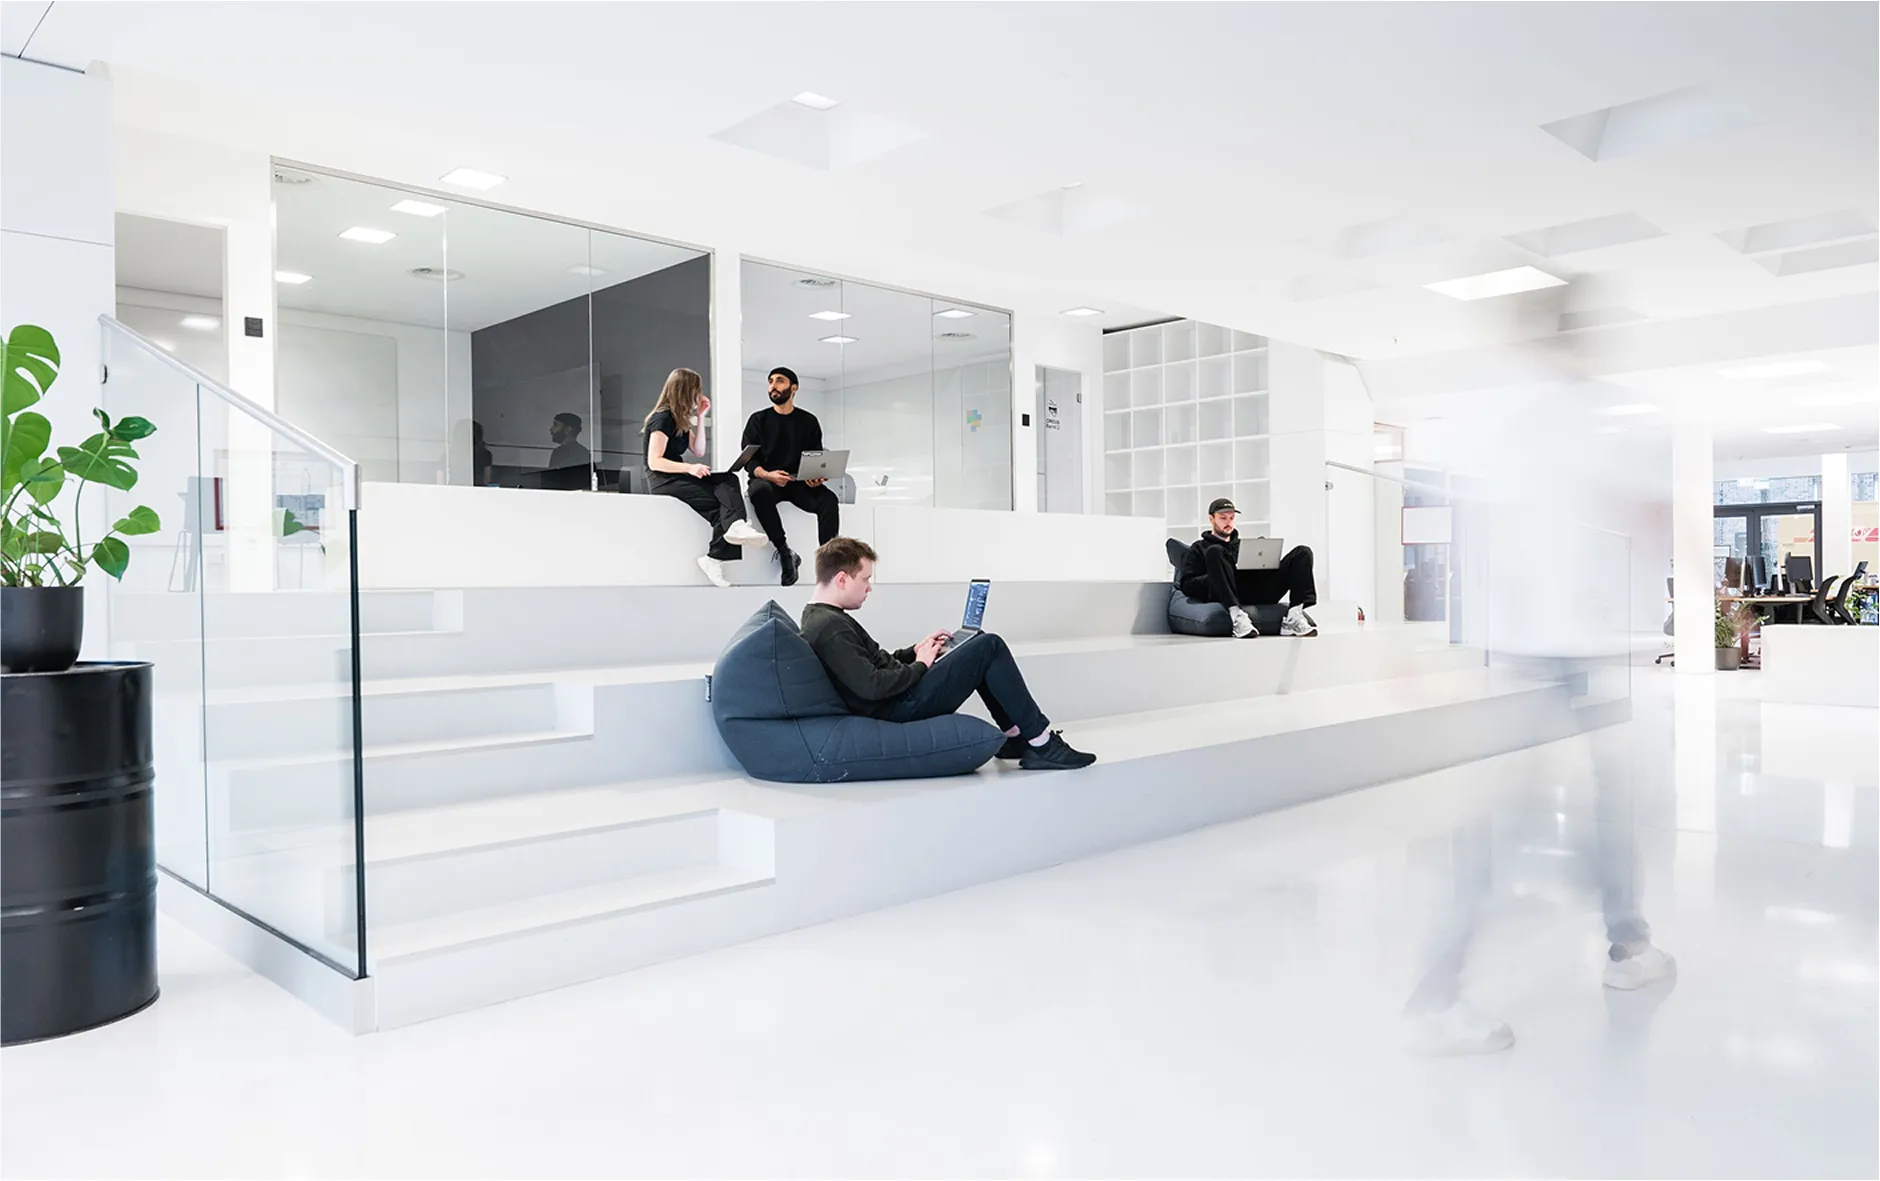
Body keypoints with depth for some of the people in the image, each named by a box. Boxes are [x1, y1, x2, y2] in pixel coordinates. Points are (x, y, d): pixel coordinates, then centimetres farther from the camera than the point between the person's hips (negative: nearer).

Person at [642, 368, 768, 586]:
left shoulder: (680, 419, 17)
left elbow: (699, 450, 13)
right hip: (662, 480, -8)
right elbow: (654, 462, -17)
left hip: (677, 477, 8)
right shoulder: (662, 418, -10)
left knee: (728, 480, -19)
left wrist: (700, 416, 8)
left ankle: (734, 527, -37)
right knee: (720, 503, -23)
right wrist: (689, 468, -28)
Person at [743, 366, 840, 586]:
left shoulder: (808, 421, 12)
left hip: (800, 483, 1)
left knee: (828, 499, -30)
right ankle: (785, 552, -31)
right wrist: (766, 474, -22)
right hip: (766, 480, -1)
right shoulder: (758, 420, 9)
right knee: (759, 491, -38)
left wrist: (817, 477, -16)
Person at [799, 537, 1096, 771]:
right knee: (990, 647, -11)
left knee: (981, 647, 17)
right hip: (899, 709, -11)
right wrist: (919, 665, -12)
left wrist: (915, 651, 10)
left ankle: (1016, 737, 16)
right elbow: (872, 686, -28)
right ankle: (1044, 747, -7)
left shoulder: (818, 617, 13)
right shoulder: (830, 627, -20)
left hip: (896, 701, 11)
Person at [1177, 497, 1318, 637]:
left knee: (1302, 552, -9)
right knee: (1215, 552, -31)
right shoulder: (1199, 549, 22)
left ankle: (1294, 617, -29)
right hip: (1225, 596, -4)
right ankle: (1237, 616, -45)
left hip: (1260, 592, 4)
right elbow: (1187, 585, 7)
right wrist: (1217, 575, -8)